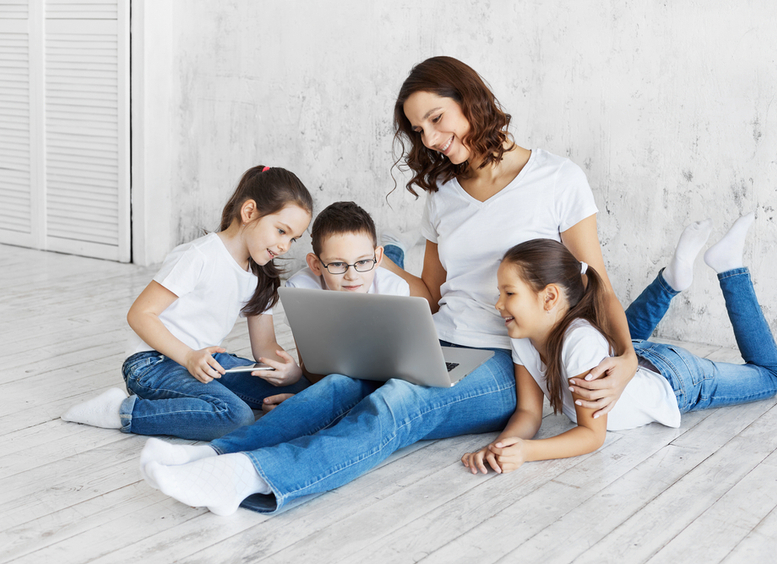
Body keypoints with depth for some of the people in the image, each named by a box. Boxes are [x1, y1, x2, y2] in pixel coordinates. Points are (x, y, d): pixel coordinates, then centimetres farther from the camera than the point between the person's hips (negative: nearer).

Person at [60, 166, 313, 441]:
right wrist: (189, 357, -27)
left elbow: (264, 345, 10)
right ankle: (125, 411, -19)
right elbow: (139, 314, -16)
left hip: (207, 359, 9)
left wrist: (289, 367, -14)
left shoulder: (260, 276, 10)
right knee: (235, 416, -33)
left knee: (300, 389, -6)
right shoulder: (200, 257, -15)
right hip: (153, 364, -9)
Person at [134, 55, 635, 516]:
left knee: (400, 400, -35)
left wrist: (626, 357, -17)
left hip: (508, 368, -5)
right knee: (346, 380, -27)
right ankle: (215, 455, -49)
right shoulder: (444, 195, 18)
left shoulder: (559, 180, 1)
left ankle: (256, 475, -56)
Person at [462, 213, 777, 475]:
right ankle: (674, 276, 27)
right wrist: (500, 445, -42)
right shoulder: (525, 339, -26)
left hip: (675, 381, -6)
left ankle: (729, 265, 23)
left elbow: (593, 434, -39)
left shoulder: (581, 342, -44)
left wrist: (527, 451, -54)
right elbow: (529, 412, -19)